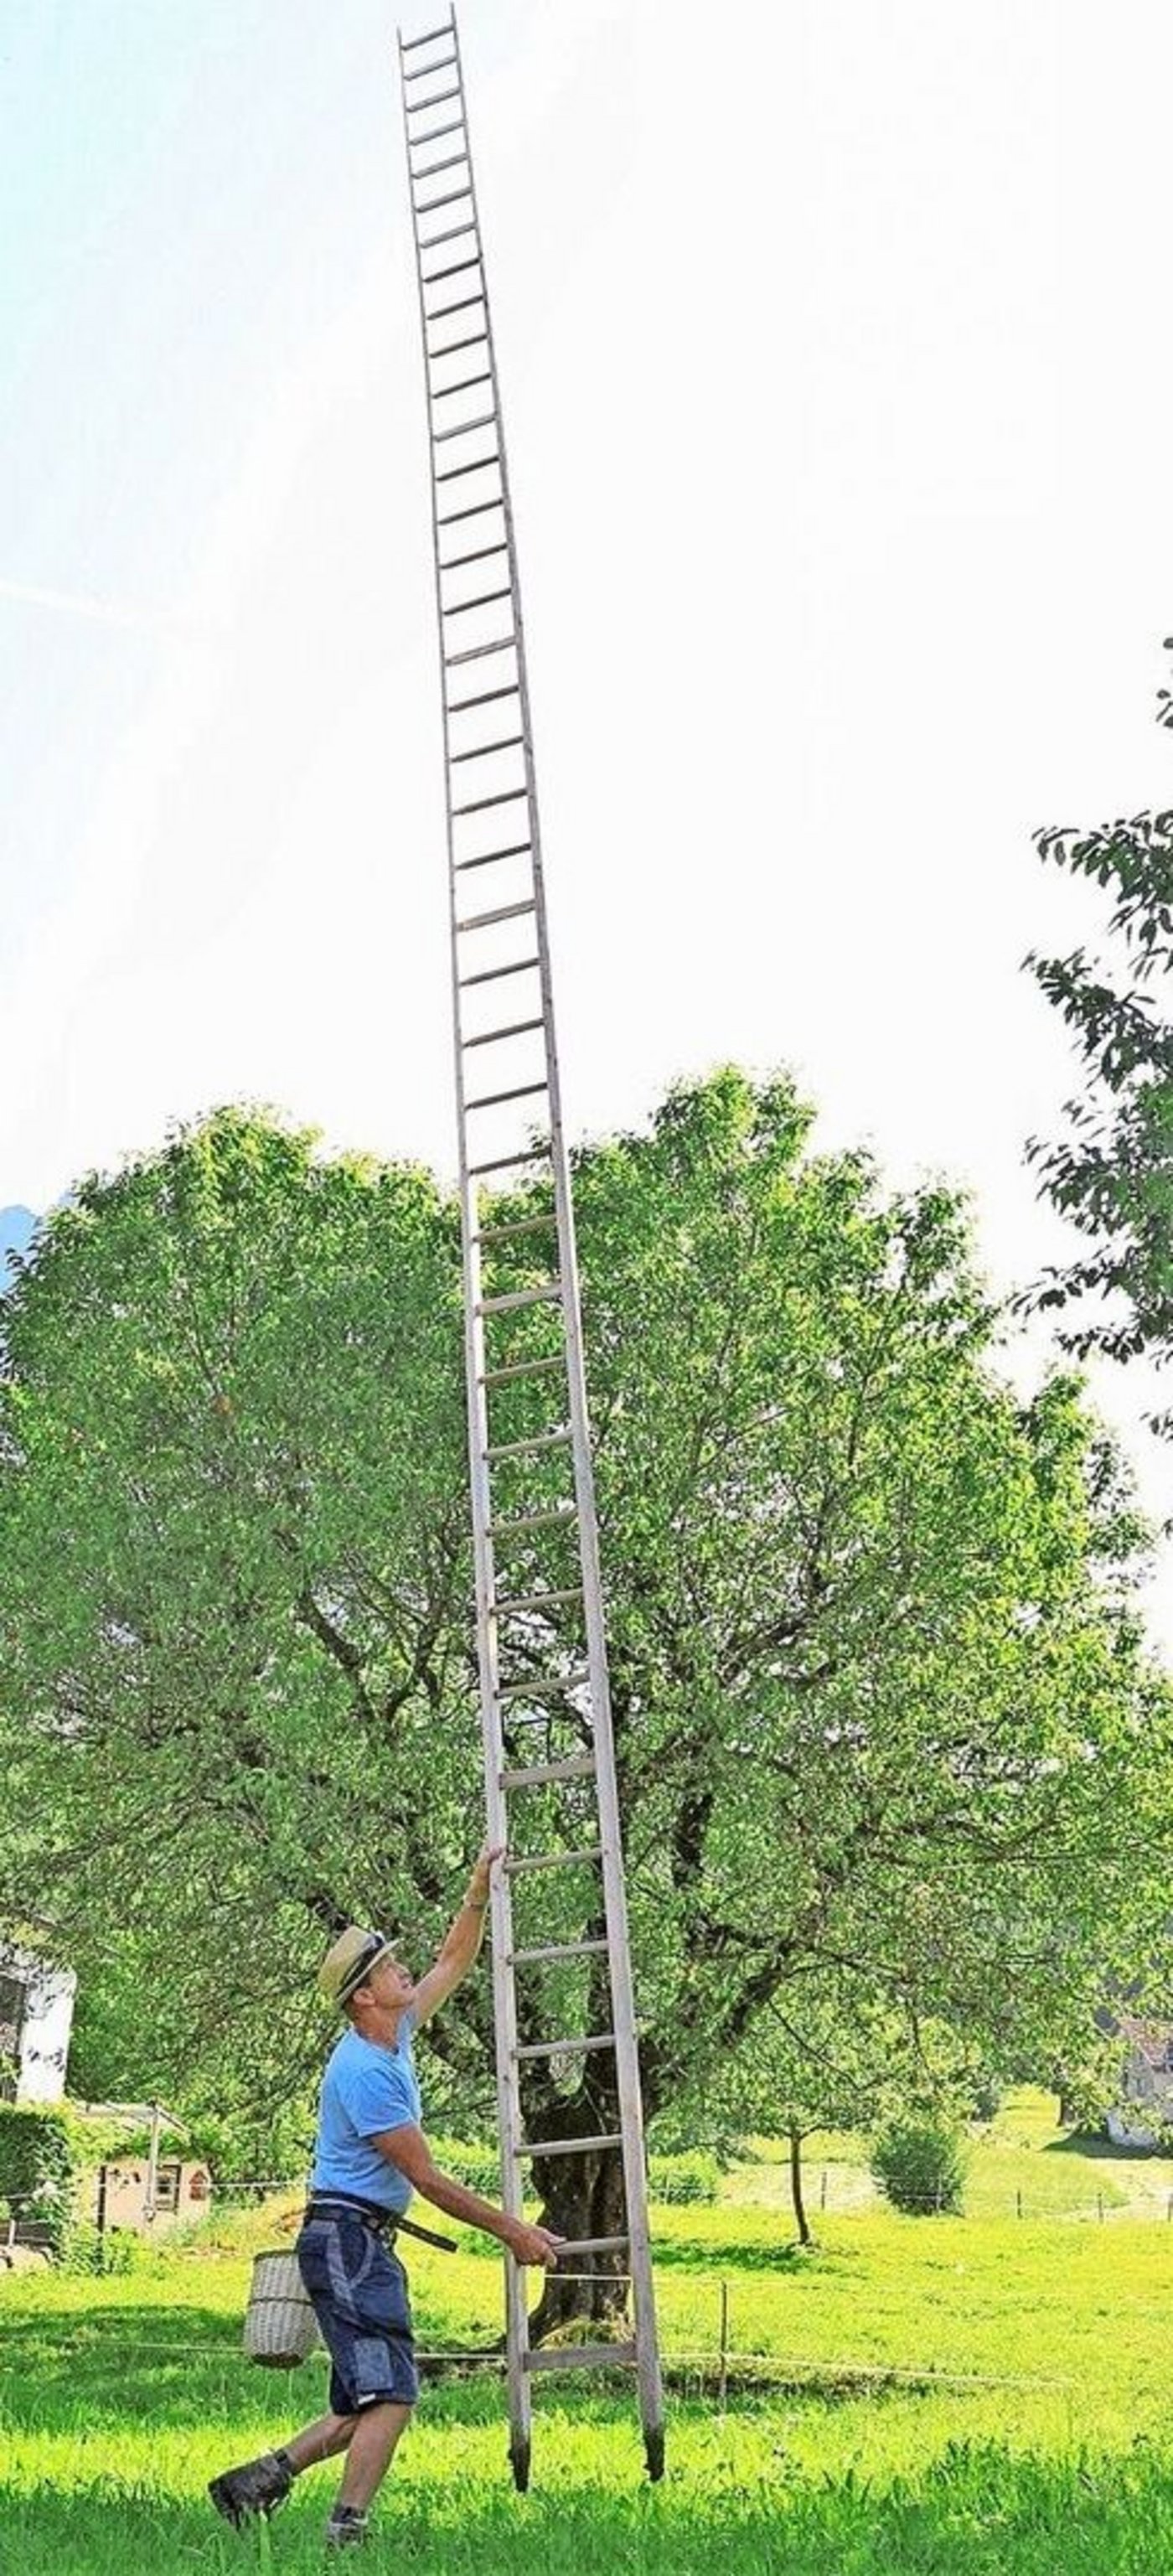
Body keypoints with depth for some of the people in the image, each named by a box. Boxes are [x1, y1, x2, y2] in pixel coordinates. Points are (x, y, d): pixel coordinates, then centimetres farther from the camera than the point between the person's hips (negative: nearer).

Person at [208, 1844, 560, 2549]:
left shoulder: (395, 2034, 10)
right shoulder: (365, 2070, -18)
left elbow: (454, 1964, 24)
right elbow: (426, 2178, -16)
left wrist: (479, 1895, 14)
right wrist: (511, 2231, -11)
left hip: (367, 2244, 10)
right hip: (348, 2239, -10)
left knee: (369, 2403, 11)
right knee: (390, 2395, -13)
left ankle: (261, 2477, 14)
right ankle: (347, 2534, -11)